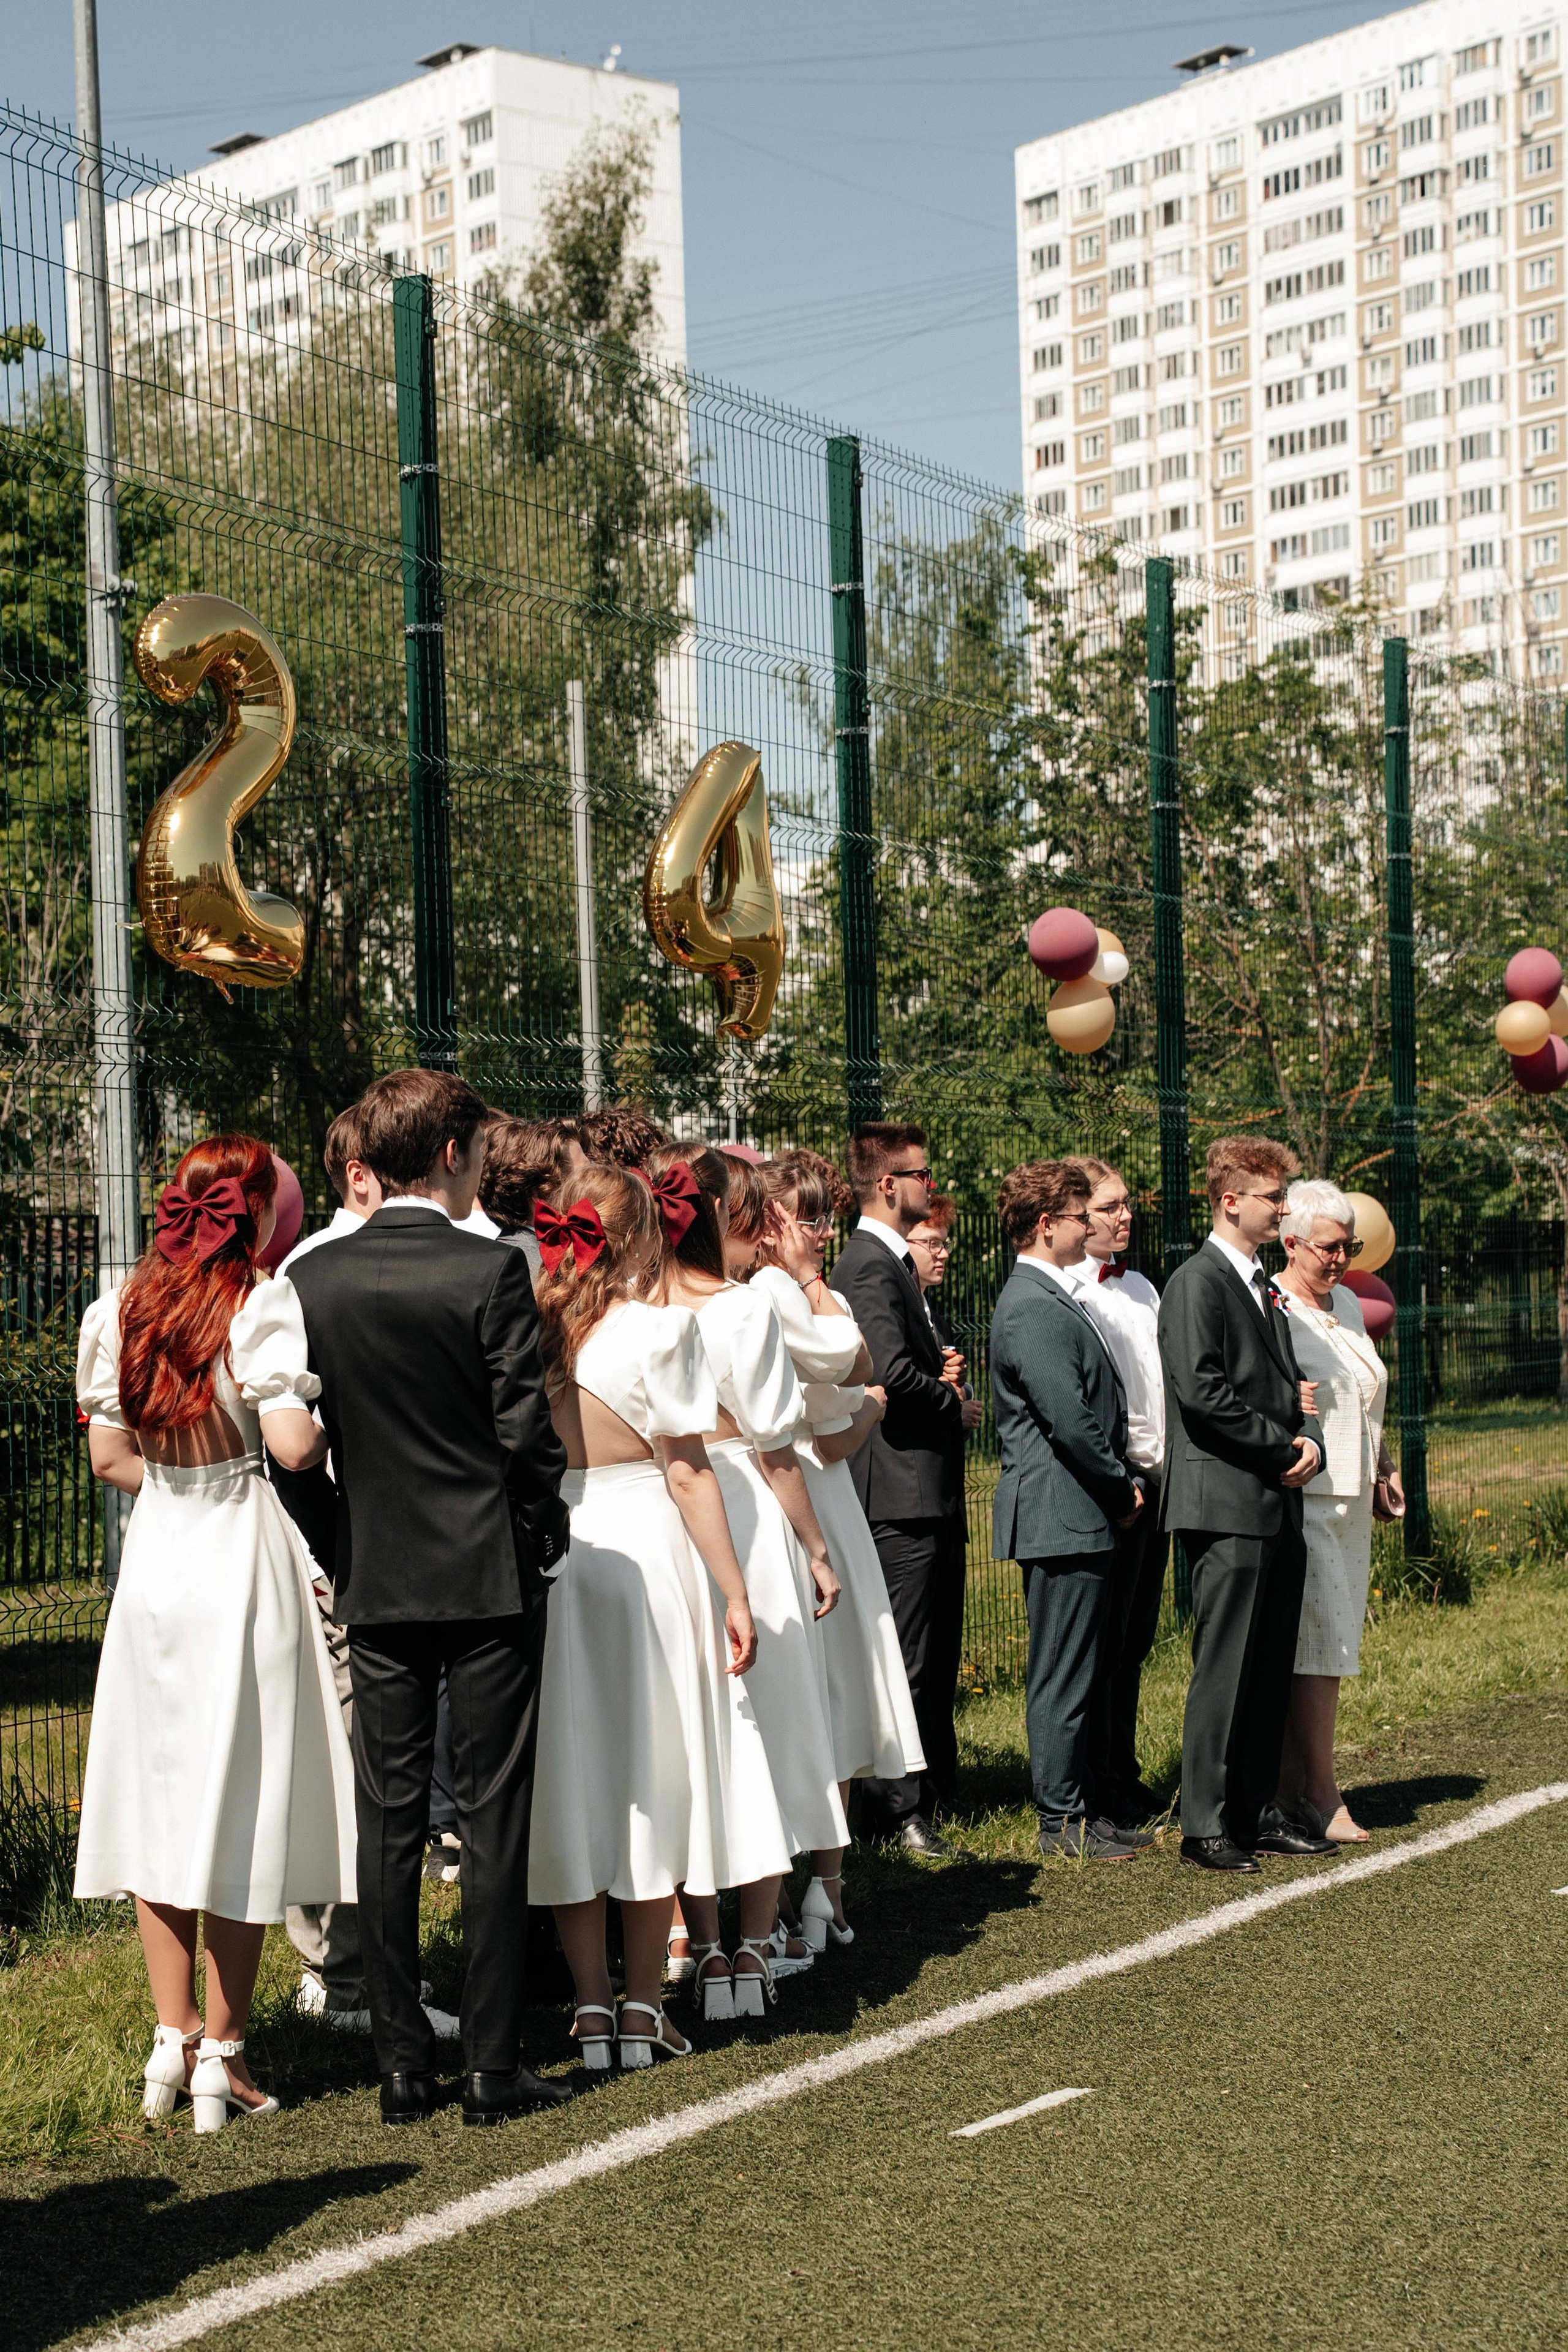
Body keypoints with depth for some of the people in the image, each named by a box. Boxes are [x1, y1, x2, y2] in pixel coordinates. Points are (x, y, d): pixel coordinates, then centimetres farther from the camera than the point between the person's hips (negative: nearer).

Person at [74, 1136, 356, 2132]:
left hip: (156, 1555, 5)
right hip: (242, 1563, -5)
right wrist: (333, 1429, 1)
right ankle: (223, 2056, 9)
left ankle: (175, 2039, 18)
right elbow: (294, 1444, -20)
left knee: (161, 1795, 13)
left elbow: (109, 1455, 9)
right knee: (240, 1800, 3)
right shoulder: (260, 1303, -12)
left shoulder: (127, 1305, 5)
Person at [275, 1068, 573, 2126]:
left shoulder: (312, 1279, 0)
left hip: (376, 1582, 3)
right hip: (489, 1574, -3)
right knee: (494, 1818, 3)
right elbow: (528, 1433, -12)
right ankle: (495, 2064, 7)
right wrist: (542, 1539, 4)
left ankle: (402, 2063, 15)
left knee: (390, 1822, 10)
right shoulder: (490, 1272, -12)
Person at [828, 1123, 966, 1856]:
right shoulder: (869, 1265, -15)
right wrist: (953, 1400, -10)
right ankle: (899, 1807, 2)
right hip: (901, 1490, -11)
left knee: (938, 1655, 17)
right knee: (904, 1660, -4)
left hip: (930, 1490, 11)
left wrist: (944, 1378, 5)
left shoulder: (894, 1261, 19)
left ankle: (939, 1788, 27)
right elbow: (891, 1371, -26)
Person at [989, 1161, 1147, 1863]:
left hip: (1081, 1515, 10)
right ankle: (1062, 1822, 3)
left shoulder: (1053, 1299, 17)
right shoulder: (1032, 1308, -17)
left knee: (1073, 1669, 15)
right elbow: (1069, 1419, -21)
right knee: (1061, 1673, -3)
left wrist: (1120, 1487, 11)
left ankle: (1072, 1805, 22)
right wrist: (1121, 1489, -9)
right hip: (1062, 1514, -10)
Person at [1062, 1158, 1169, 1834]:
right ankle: (1098, 1788, 6)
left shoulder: (1141, 1288, 17)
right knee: (1103, 1644, -2)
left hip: (1154, 1480, 8)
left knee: (1134, 1639, 14)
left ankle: (1125, 1775, 22)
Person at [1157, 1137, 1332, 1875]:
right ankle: (1206, 1826, 0)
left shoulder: (1263, 1286, 20)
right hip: (1228, 1505, -9)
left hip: (1278, 1507, 9)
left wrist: (1309, 1440, 2)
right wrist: (1283, 1448, -12)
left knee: (1270, 1671, 12)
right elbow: (1202, 1391, -19)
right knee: (1225, 1670, -6)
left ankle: (1257, 1814, 20)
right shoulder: (1197, 1283, -9)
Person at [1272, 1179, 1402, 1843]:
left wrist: (1383, 1470, 24)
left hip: (1350, 1497, 8)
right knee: (1320, 1641, -9)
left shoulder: (1347, 1304, 17)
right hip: (1299, 1496, -8)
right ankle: (1321, 1795, -1)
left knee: (1327, 1642, 7)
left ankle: (1291, 1788, 14)